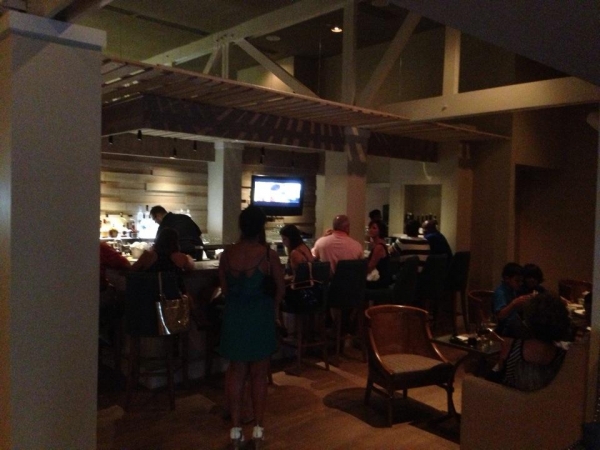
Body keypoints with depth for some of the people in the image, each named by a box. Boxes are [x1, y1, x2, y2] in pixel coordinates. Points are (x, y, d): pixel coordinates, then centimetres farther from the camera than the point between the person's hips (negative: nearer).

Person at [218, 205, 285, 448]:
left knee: (236, 372, 14)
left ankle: (236, 430, 21)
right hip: (261, 316, -2)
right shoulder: (268, 254, -13)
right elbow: (280, 288, -2)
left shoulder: (227, 253, -5)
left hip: (234, 315, 2)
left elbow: (225, 288, 5)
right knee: (259, 374, 11)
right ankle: (258, 429, 20)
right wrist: (273, 309, 16)